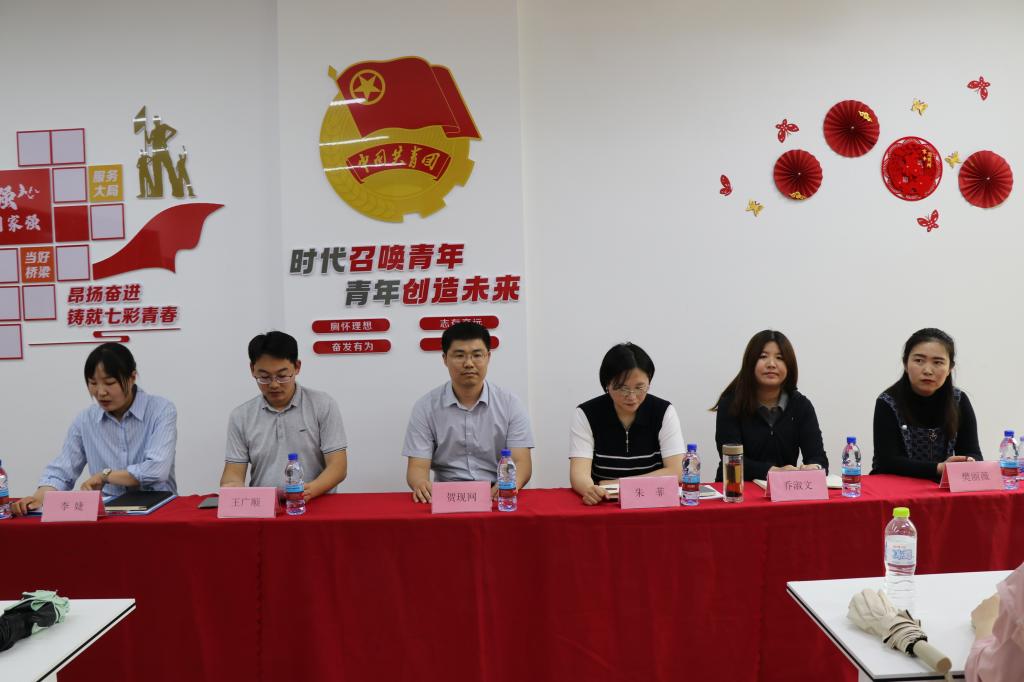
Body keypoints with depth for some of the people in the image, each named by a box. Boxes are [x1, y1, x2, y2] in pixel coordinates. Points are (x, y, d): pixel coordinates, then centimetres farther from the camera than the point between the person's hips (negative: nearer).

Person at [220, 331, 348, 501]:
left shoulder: (323, 405, 1)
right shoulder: (240, 416, 9)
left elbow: (338, 467, -3)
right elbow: (233, 473, 7)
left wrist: (310, 491, -23)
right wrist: (231, 488, -17)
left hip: (315, 505, -2)